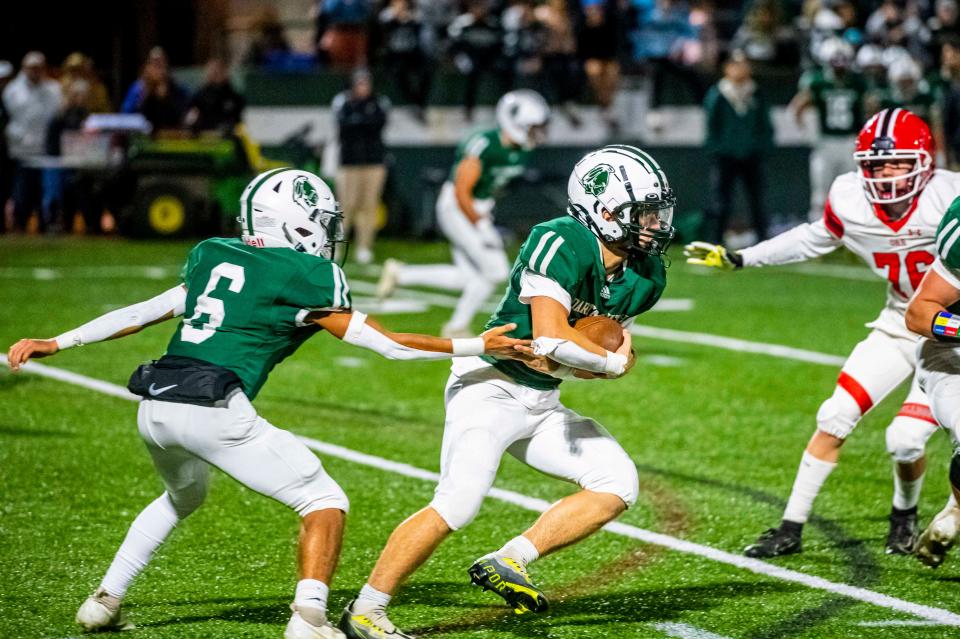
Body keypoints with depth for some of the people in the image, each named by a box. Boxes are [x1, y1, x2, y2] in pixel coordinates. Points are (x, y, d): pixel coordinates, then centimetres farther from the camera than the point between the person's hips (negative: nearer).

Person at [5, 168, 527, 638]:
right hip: (214, 413, -7)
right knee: (324, 501, 6)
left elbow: (145, 312, 20)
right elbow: (386, 344, 3)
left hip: (155, 408, 7)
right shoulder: (306, 278, 1)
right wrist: (477, 347, 10)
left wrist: (58, 343, 28)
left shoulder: (214, 256, 18)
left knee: (183, 496, 37)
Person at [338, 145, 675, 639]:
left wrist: (568, 355, -14)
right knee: (457, 505, -20)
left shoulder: (642, 276, 2)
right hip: (491, 387, -9)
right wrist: (611, 360, -16)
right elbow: (552, 338, -31)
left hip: (542, 404, 9)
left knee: (617, 484, -1)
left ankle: (506, 563, 1)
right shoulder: (562, 243, -23)